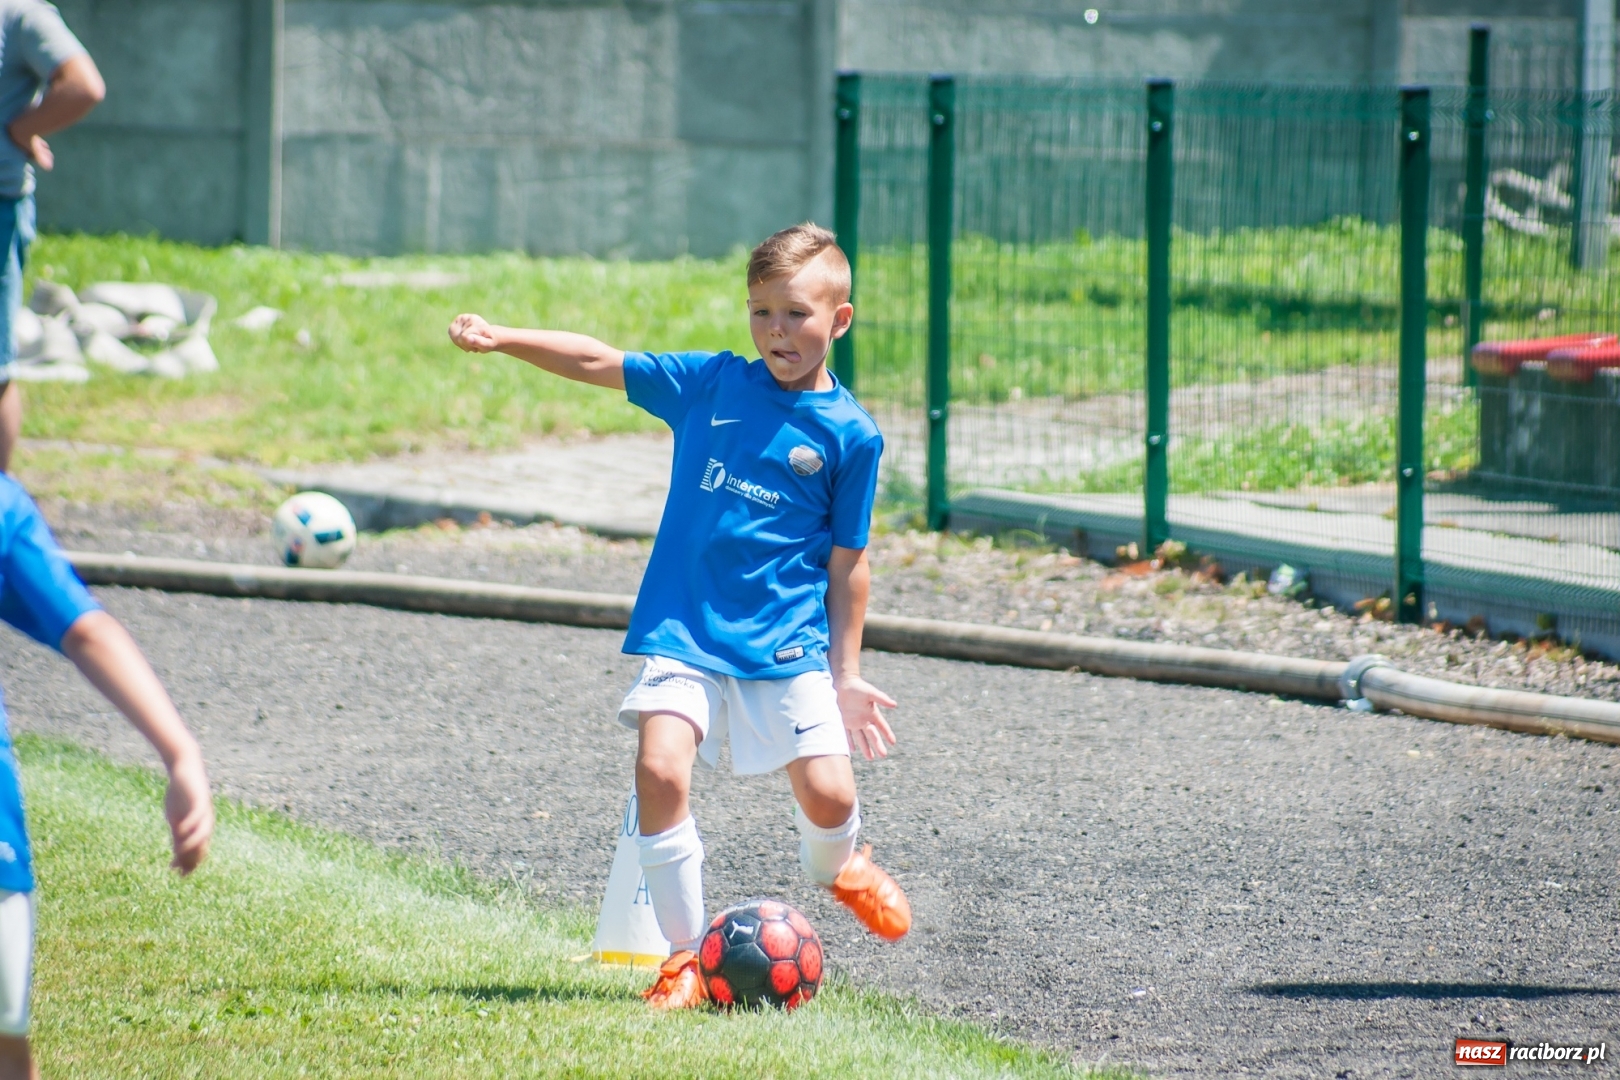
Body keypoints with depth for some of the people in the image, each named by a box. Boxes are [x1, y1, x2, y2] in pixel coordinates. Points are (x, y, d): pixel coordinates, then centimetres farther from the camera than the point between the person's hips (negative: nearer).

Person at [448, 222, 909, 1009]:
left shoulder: (851, 435, 0)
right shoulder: (710, 383, 5)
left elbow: (846, 563, 4)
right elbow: (598, 363, 6)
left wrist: (846, 675, 4)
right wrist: (502, 340, -5)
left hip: (788, 644, -1)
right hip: (686, 633, 1)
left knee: (828, 795, -10)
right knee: (660, 769, -19)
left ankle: (836, 866, 29)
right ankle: (685, 954, -5)